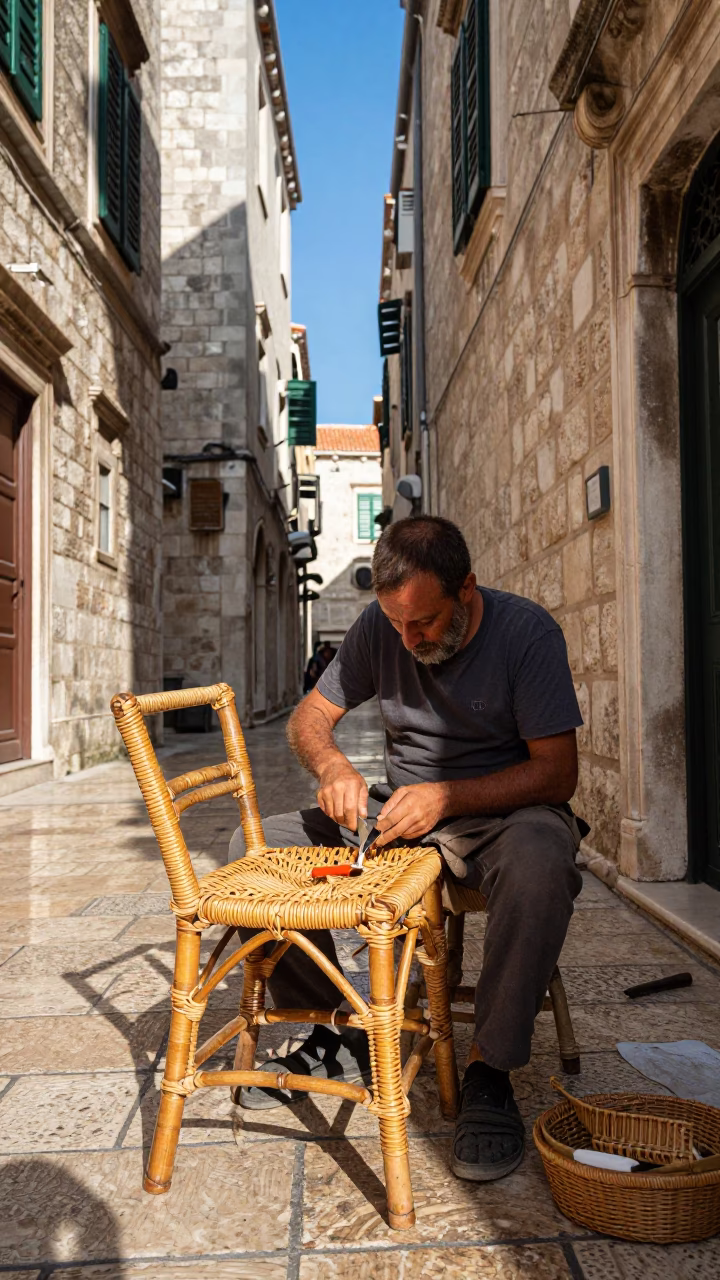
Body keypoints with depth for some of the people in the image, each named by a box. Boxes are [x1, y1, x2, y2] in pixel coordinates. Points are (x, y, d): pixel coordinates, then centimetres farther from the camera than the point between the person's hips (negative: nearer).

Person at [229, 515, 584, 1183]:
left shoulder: (527, 632, -15)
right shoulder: (379, 627, -3)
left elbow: (557, 773, -18)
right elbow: (309, 716, 4)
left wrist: (447, 796, -29)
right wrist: (331, 765, -20)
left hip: (502, 810, -4)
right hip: (398, 809, 5)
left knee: (540, 861, -41)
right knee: (254, 847, -11)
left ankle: (489, 1070, -21)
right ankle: (338, 1034, 1)